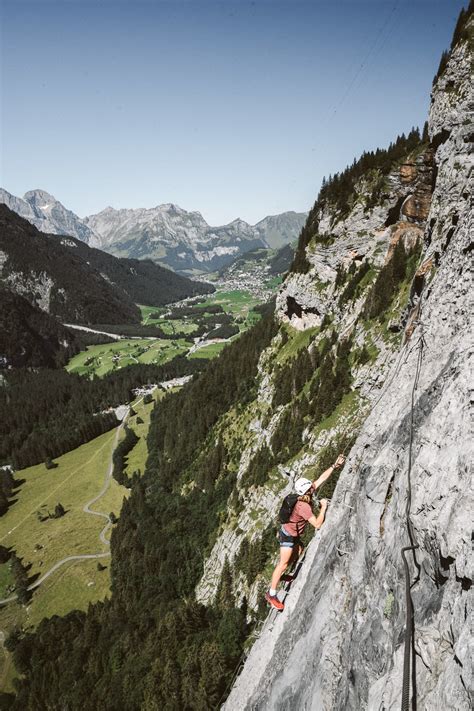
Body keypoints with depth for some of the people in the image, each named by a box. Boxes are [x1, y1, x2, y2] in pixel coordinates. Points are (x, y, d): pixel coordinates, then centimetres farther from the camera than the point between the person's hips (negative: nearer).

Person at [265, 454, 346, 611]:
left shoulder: (306, 495, -10)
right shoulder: (304, 507, -34)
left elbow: (321, 478, -5)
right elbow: (318, 524, -32)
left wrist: (334, 465, -8)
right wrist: (324, 506, -22)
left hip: (293, 534, 9)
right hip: (288, 536, -9)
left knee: (299, 551, 25)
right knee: (283, 563, -6)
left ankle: (280, 575, 38)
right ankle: (271, 594, 2)